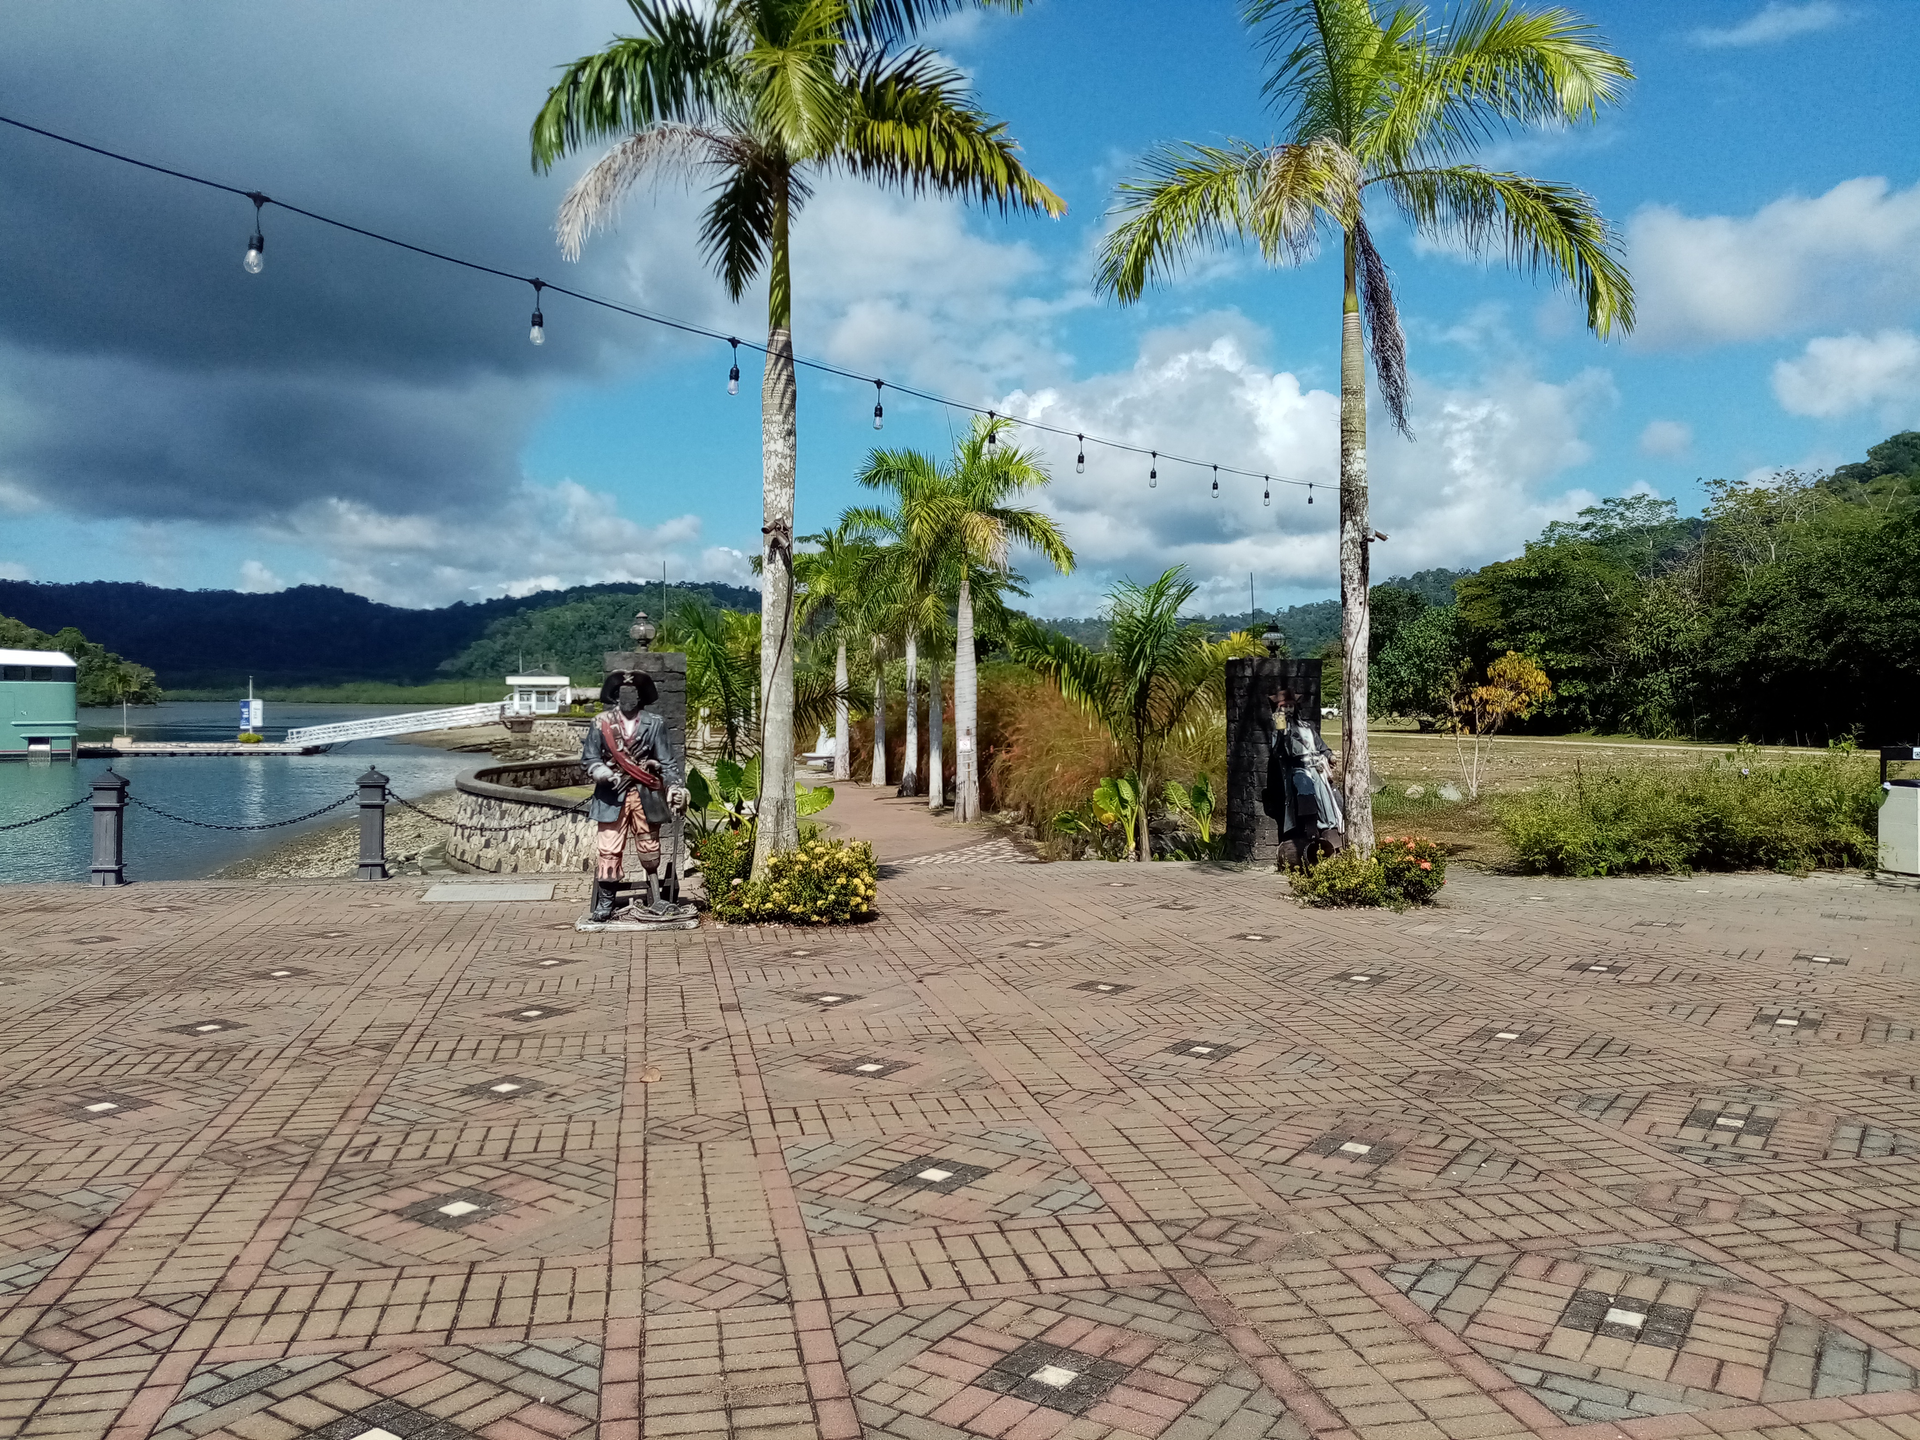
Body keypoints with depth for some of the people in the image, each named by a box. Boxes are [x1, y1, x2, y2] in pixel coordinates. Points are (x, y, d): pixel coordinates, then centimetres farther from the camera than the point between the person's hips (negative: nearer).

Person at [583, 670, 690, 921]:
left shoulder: (654, 723, 3)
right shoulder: (602, 723, 2)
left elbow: (666, 761, 2)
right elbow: (589, 758, 4)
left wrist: (676, 787, -11)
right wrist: (604, 774, -15)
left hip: (646, 795, 1)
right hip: (612, 796, -1)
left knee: (649, 849, 7)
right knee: (608, 851, -4)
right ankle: (605, 904, 4)